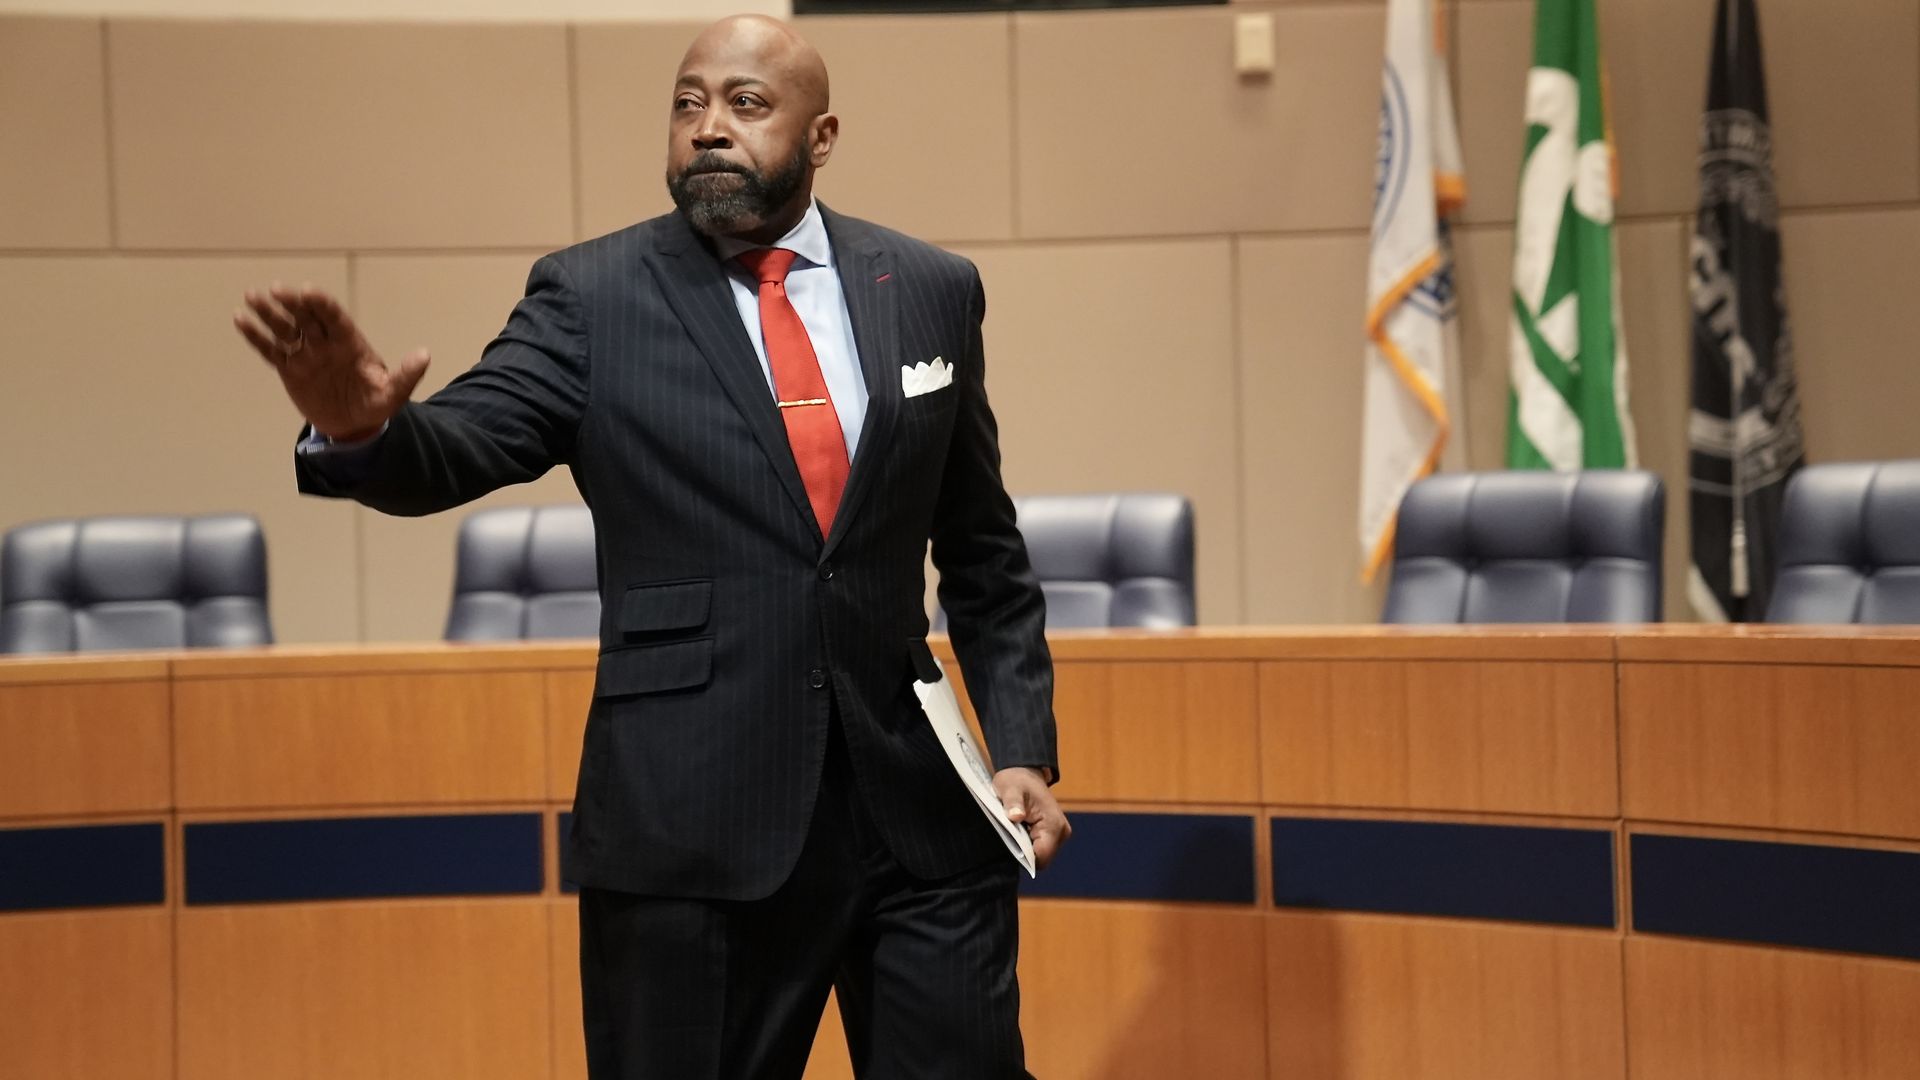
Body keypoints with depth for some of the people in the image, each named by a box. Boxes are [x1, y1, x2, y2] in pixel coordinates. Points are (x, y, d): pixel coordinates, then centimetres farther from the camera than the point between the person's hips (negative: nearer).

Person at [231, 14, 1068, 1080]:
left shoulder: (931, 291, 8)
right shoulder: (593, 299, 0)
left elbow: (985, 556, 13)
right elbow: (461, 447, -14)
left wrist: (1022, 745, 5)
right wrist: (362, 427, -36)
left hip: (920, 814, 2)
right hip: (690, 827, -2)